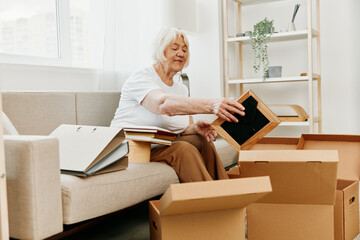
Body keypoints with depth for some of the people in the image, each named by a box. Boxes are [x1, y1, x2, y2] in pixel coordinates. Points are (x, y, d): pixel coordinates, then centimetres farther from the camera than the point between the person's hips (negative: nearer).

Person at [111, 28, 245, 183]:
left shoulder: (181, 89, 15)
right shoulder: (140, 78, -11)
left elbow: (185, 128, 10)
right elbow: (163, 103, -34)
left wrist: (195, 128, -17)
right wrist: (211, 106, -47)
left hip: (164, 147, 7)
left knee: (202, 142, -18)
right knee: (183, 150, -29)